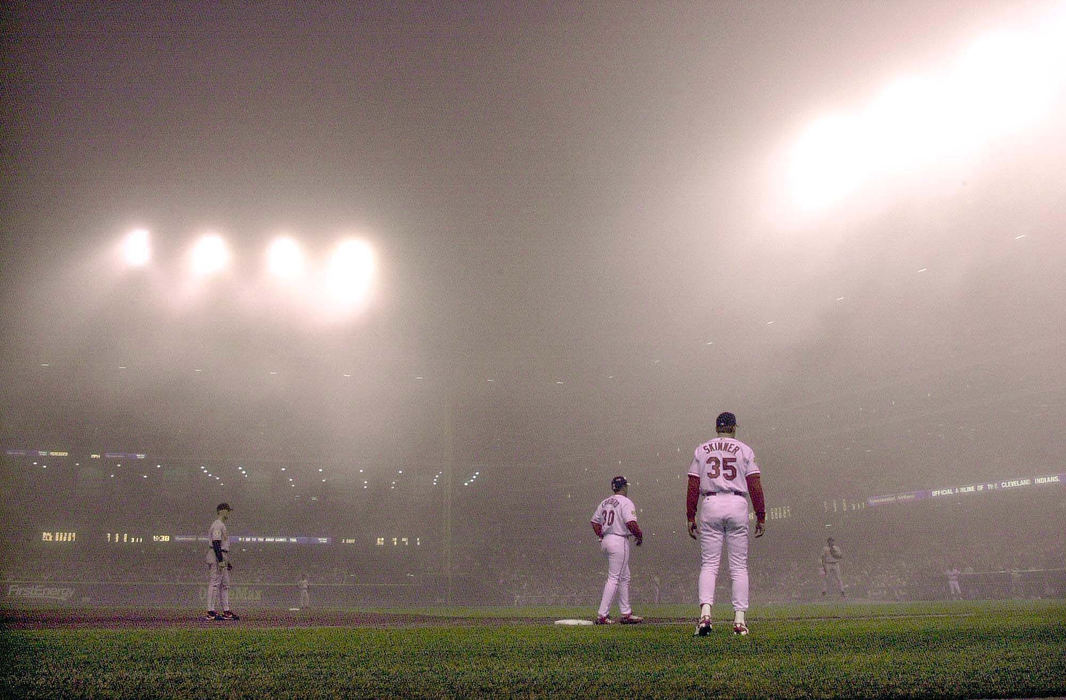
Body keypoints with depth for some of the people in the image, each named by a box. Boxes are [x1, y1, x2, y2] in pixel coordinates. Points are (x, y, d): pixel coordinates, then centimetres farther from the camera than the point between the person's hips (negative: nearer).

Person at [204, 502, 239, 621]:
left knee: (225, 584, 11)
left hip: (222, 558, 11)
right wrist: (221, 560, -25)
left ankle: (226, 611, 13)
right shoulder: (217, 525, -12)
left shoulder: (222, 525, 21)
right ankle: (211, 612, -9)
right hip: (216, 558, -11)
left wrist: (228, 561, 24)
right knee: (214, 583, -9)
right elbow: (215, 543, -21)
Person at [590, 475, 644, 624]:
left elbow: (595, 521, 17)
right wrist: (639, 536, -6)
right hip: (619, 541, -9)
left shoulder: (604, 502, 14)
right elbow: (631, 523, -21)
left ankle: (626, 613, 19)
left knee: (624, 577, 17)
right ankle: (602, 615, -8)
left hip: (605, 541, 9)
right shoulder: (625, 502, -10)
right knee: (614, 578, -6)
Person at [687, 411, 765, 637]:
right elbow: (755, 485, -1)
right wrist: (761, 517, 3)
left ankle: (705, 612, -17)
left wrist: (690, 517, 7)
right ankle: (739, 619, 2)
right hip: (737, 505, -1)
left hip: (710, 505, 1)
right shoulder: (744, 450, 6)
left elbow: (693, 486, 4)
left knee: (709, 564, 2)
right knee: (739, 565, 5)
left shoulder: (702, 450, 10)